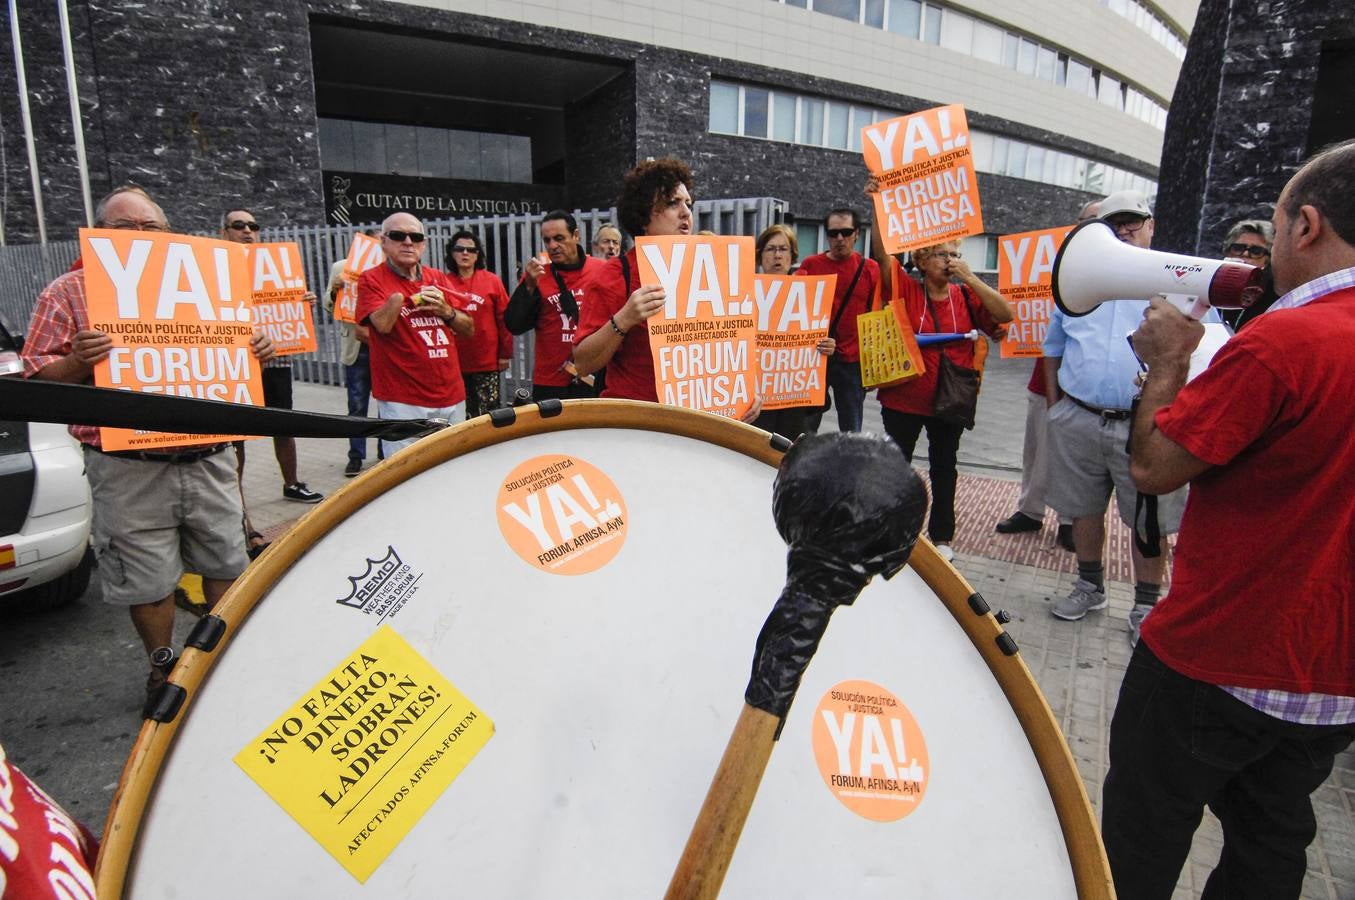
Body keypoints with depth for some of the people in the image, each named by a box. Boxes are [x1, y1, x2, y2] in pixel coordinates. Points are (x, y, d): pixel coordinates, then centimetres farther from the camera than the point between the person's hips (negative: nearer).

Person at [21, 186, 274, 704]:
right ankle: (163, 669, 29)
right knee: (148, 583, 6)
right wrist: (77, 362, -23)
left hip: (207, 461, 3)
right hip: (129, 472, -3)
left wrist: (257, 350, -1)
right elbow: (37, 379, -1)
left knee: (226, 565, 14)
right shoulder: (68, 293, 2)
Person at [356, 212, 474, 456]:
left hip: (452, 397, 5)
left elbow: (469, 328, 12)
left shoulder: (438, 278, 13)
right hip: (402, 401, -5)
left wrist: (446, 311, -5)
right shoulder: (372, 279, -1)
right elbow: (382, 324, -17)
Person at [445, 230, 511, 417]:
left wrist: (505, 353, 0)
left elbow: (504, 318, 1)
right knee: (464, 416, 10)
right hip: (455, 361, 1)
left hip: (487, 361, -1)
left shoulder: (492, 281, 1)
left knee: (489, 412, 2)